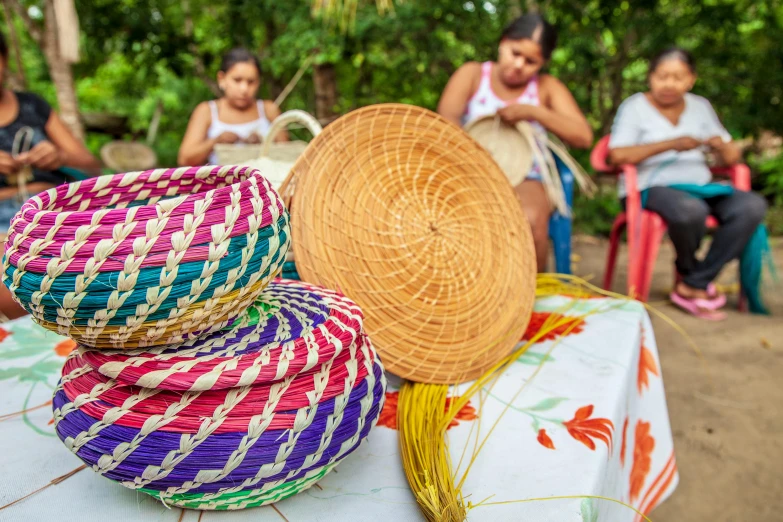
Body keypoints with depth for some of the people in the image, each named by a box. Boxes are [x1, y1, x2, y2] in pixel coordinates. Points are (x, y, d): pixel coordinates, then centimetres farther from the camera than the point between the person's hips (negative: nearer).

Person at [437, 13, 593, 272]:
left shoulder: (547, 87, 10)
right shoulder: (472, 74, 9)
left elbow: (584, 137, -1)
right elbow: (446, 120, -7)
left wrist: (534, 112, -14)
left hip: (524, 181, 1)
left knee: (532, 218, -32)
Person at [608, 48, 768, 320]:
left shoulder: (700, 106, 17)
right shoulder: (635, 106, 2)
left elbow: (732, 158, 16)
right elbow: (617, 155, -14)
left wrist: (721, 146, -9)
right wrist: (671, 144, -21)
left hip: (699, 187, 6)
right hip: (650, 189, -5)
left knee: (752, 205, -23)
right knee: (690, 210, -38)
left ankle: (692, 285, -19)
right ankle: (687, 271, -4)